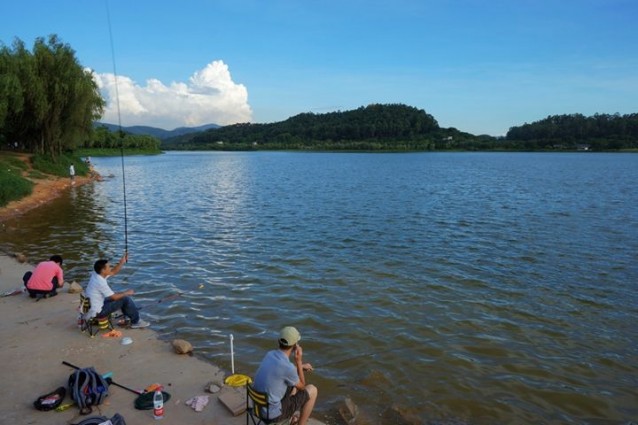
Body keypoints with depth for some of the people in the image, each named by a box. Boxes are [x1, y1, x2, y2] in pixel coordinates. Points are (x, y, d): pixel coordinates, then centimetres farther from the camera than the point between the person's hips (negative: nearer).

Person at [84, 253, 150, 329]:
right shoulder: (100, 282, -28)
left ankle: (128, 318, 28)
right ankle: (136, 322, 8)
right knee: (126, 299, -8)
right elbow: (114, 297, -20)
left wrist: (122, 262, -2)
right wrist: (126, 293, -4)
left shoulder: (96, 274, -1)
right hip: (98, 311, -10)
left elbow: (114, 272, 12)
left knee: (123, 296, 18)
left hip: (92, 307, 10)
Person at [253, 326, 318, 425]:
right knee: (312, 390, 8)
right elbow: (302, 386, -5)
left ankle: (291, 417, 42)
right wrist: (299, 361, -8)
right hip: (273, 412, -7)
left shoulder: (270, 354, -4)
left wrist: (301, 366, 28)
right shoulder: (288, 368, -27)